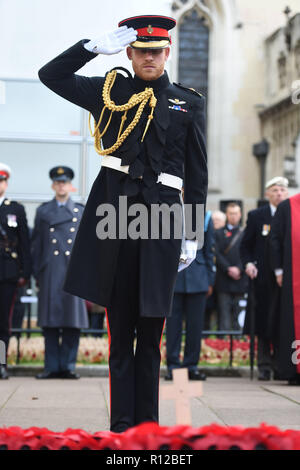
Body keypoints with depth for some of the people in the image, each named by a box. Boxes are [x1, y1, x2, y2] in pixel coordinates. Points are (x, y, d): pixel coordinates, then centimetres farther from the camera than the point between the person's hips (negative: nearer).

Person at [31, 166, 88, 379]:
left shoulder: (82, 211, 12)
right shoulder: (43, 211, 13)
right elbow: (36, 244, 11)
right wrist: (37, 273, 4)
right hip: (50, 272, 0)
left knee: (73, 321, -2)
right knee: (50, 321, -1)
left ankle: (68, 365, 4)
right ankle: (52, 366, 5)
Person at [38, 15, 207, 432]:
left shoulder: (189, 104, 10)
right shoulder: (110, 92, 11)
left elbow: (197, 175, 9)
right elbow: (50, 75, 11)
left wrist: (193, 234, 3)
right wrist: (96, 46, 0)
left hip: (160, 224, 0)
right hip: (113, 216, 0)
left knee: (150, 334, 4)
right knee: (120, 332, 3)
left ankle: (147, 425, 13)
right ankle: (121, 424, 9)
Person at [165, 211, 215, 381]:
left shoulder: (205, 217, 8)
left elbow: (209, 251, 11)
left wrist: (210, 281, 8)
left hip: (197, 278, 1)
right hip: (173, 276, -1)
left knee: (195, 323, 3)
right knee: (173, 321, 0)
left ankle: (191, 366, 11)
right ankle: (173, 365, 7)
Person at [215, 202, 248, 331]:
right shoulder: (219, 233, 8)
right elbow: (217, 254, -1)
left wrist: (238, 269, -12)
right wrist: (229, 269, -12)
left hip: (239, 279, 1)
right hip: (223, 281, -1)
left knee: (237, 312, 3)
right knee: (224, 311, -4)